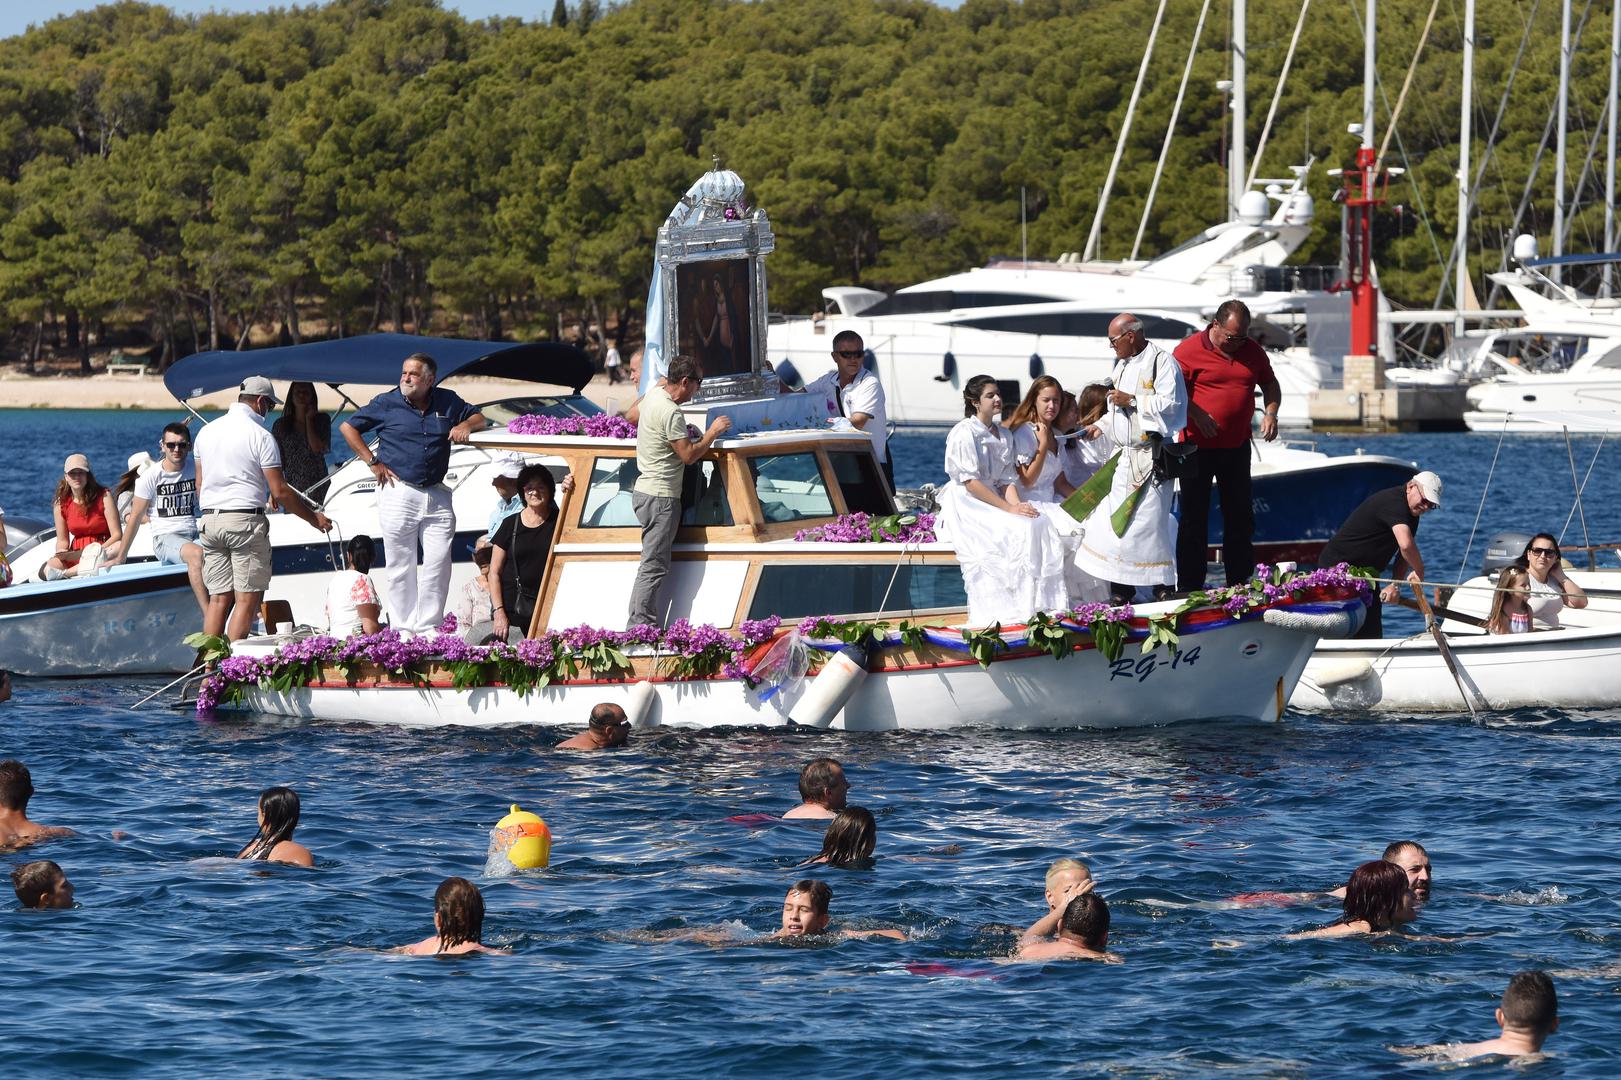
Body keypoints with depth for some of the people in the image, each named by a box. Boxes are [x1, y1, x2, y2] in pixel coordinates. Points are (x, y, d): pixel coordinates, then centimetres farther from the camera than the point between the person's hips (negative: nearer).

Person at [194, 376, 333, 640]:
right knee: (247, 599, -4)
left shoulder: (206, 432, 12)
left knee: (219, 598, 8)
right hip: (245, 521, -6)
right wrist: (314, 518, 2)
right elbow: (279, 492, -8)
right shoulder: (260, 436, -7)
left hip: (210, 519, 6)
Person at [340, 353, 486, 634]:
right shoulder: (386, 403, 1)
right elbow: (348, 428, 7)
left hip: (437, 495, 3)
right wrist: (373, 463, 0)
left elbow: (479, 418, 22)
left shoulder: (448, 402, 9)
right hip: (399, 492, -3)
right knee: (400, 567, 1)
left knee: (438, 564, -2)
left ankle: (428, 627, 6)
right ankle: (403, 629, 7)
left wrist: (465, 425, -3)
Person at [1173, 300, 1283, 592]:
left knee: (1240, 518, 9)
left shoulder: (1253, 351, 6)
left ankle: (1240, 584, 16)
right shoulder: (1189, 350, -9)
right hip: (1198, 447, -5)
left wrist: (1270, 413, -1)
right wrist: (1196, 414, -23)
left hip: (1237, 446, 5)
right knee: (1194, 518, 0)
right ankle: (1189, 587, 4)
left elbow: (1270, 384, 18)